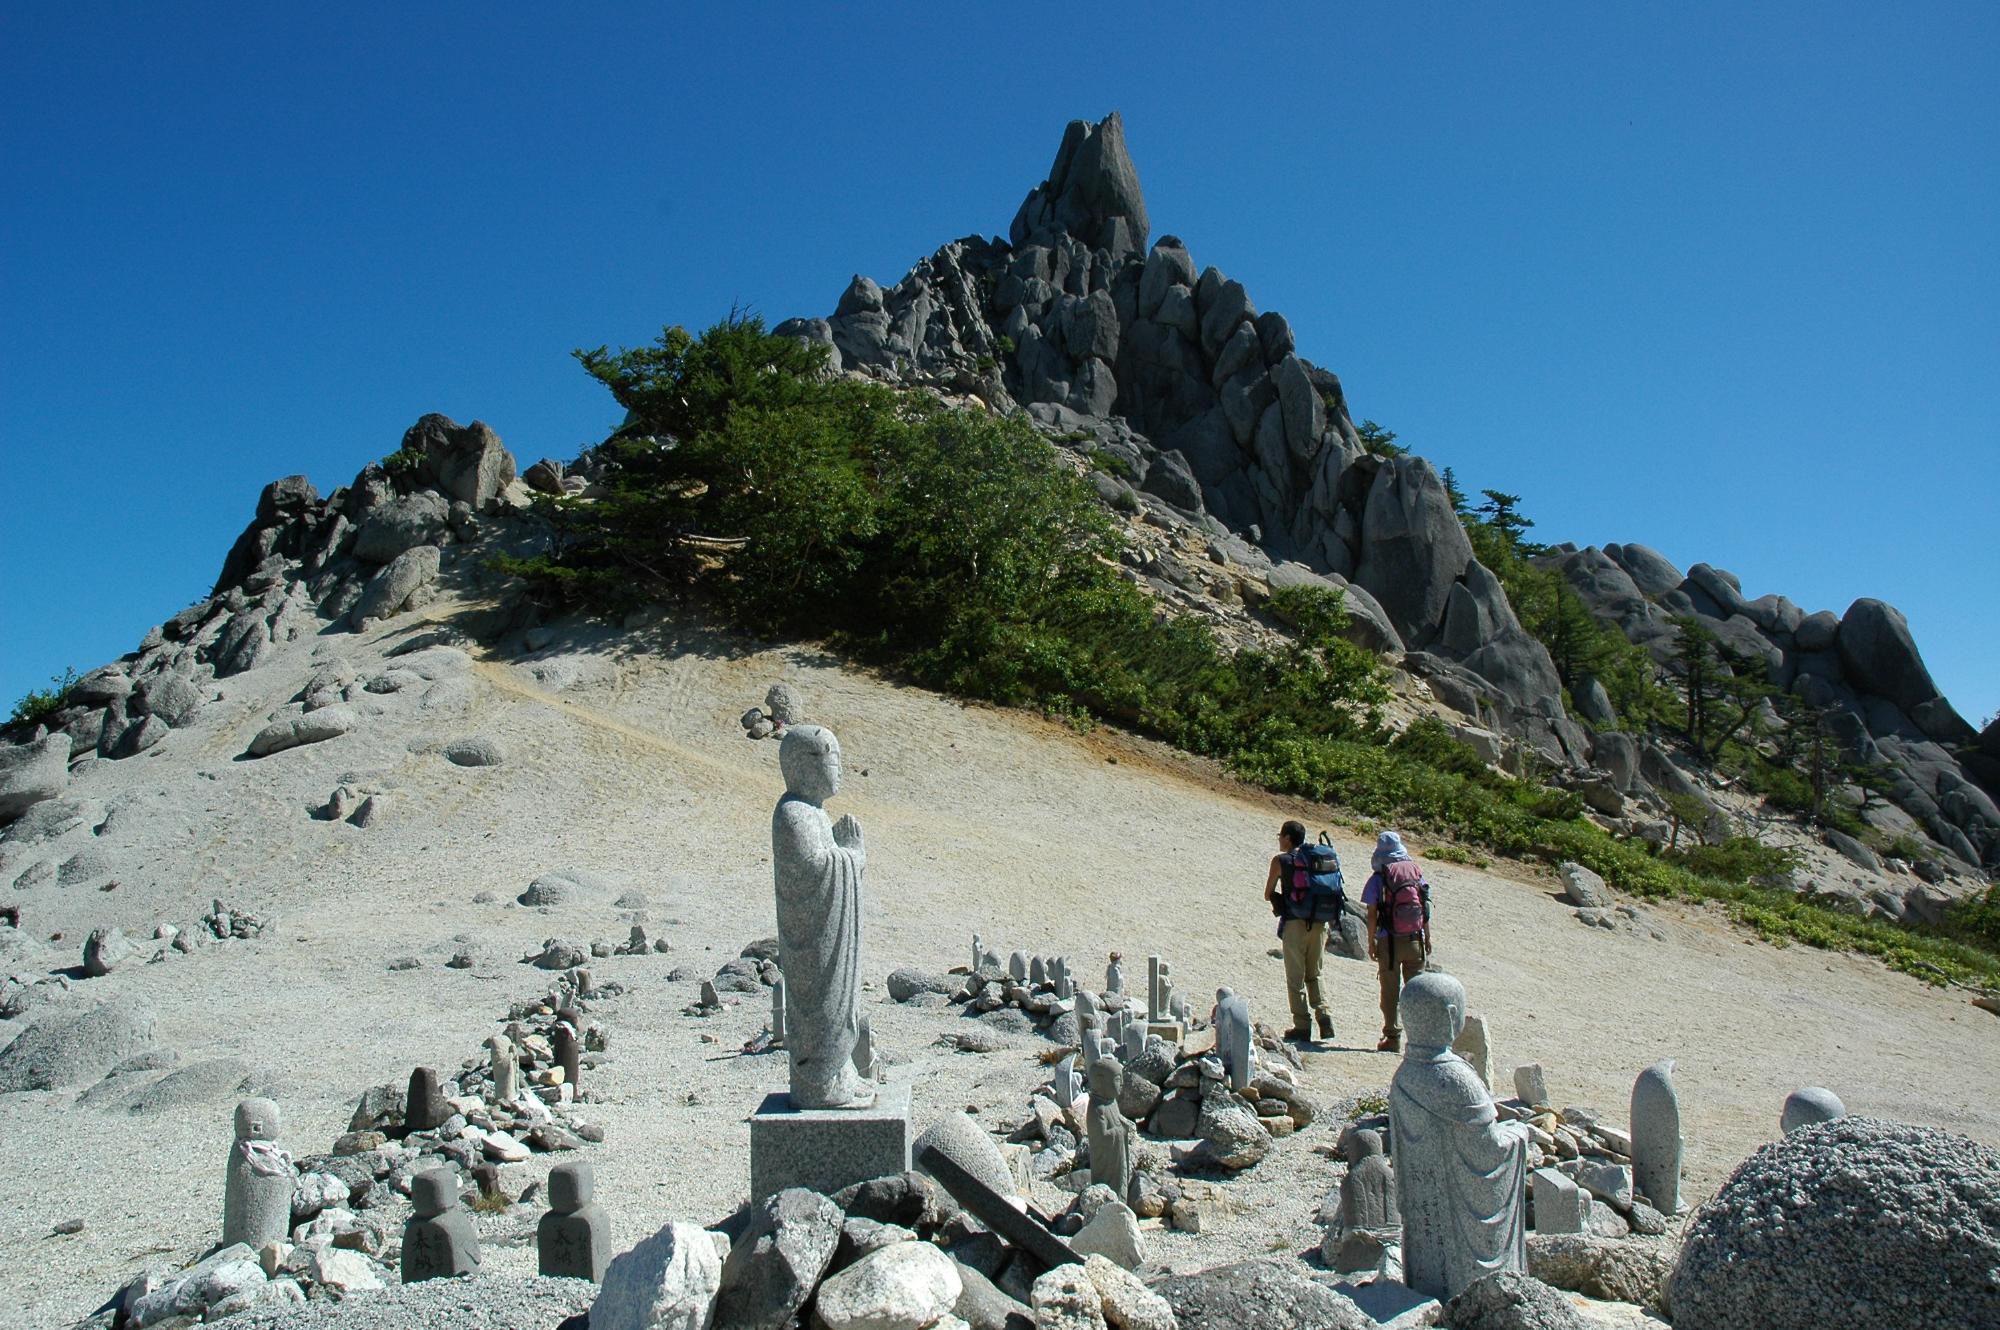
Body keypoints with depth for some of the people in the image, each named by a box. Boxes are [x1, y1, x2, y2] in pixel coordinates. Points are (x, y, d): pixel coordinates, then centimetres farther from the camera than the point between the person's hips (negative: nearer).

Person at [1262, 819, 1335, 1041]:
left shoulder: (1280, 860, -4)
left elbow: (1268, 894, 1)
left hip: (1295, 923, -5)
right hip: (1319, 922, 5)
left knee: (1296, 978, 4)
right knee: (1314, 975, 16)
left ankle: (1302, 1026, 3)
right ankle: (1325, 1017, 2)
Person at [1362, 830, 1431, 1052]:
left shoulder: (1379, 878, -6)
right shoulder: (1416, 872, 3)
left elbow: (1372, 914, -7)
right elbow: (1426, 908, 6)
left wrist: (1371, 942, 3)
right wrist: (1427, 938, 14)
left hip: (1389, 942, -3)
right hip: (1416, 940, 3)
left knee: (1390, 991, 5)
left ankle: (1392, 1037, 6)